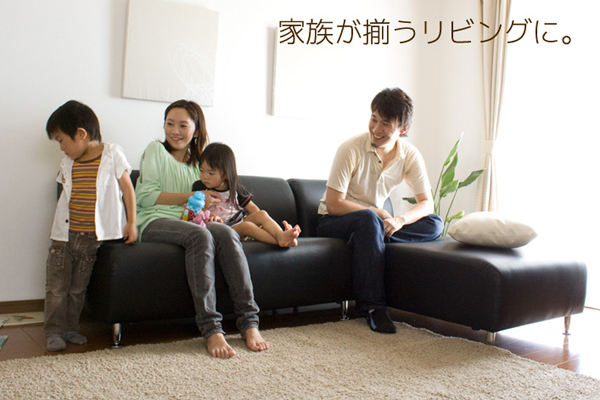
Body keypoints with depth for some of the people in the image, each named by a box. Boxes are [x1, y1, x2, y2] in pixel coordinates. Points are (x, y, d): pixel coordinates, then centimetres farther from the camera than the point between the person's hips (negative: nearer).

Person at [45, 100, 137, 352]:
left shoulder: (112, 155, -6)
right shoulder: (68, 163, 8)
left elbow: (127, 189, -4)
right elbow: (66, 195, 14)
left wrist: (131, 222, -5)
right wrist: (58, 227, 11)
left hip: (92, 237, -3)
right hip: (64, 235, 3)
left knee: (78, 287, 10)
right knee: (56, 286, 2)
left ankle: (70, 328, 25)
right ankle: (54, 331, 14)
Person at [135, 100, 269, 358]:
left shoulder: (197, 161, 27)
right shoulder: (155, 150, 12)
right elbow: (145, 196, -2)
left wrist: (206, 207, 0)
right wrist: (192, 197, -8)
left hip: (188, 221, 4)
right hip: (154, 223, -4)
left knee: (226, 233, -30)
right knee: (200, 235, -37)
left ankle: (249, 322, -34)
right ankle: (210, 329, -40)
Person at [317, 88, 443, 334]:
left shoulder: (410, 155, -5)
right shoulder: (351, 149, -18)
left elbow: (427, 203, -6)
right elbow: (333, 204, -19)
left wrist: (399, 220, -27)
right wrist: (378, 213, -24)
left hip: (372, 222, 5)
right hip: (333, 222, -4)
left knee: (434, 225, -16)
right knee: (368, 219, -39)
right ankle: (371, 304, -33)